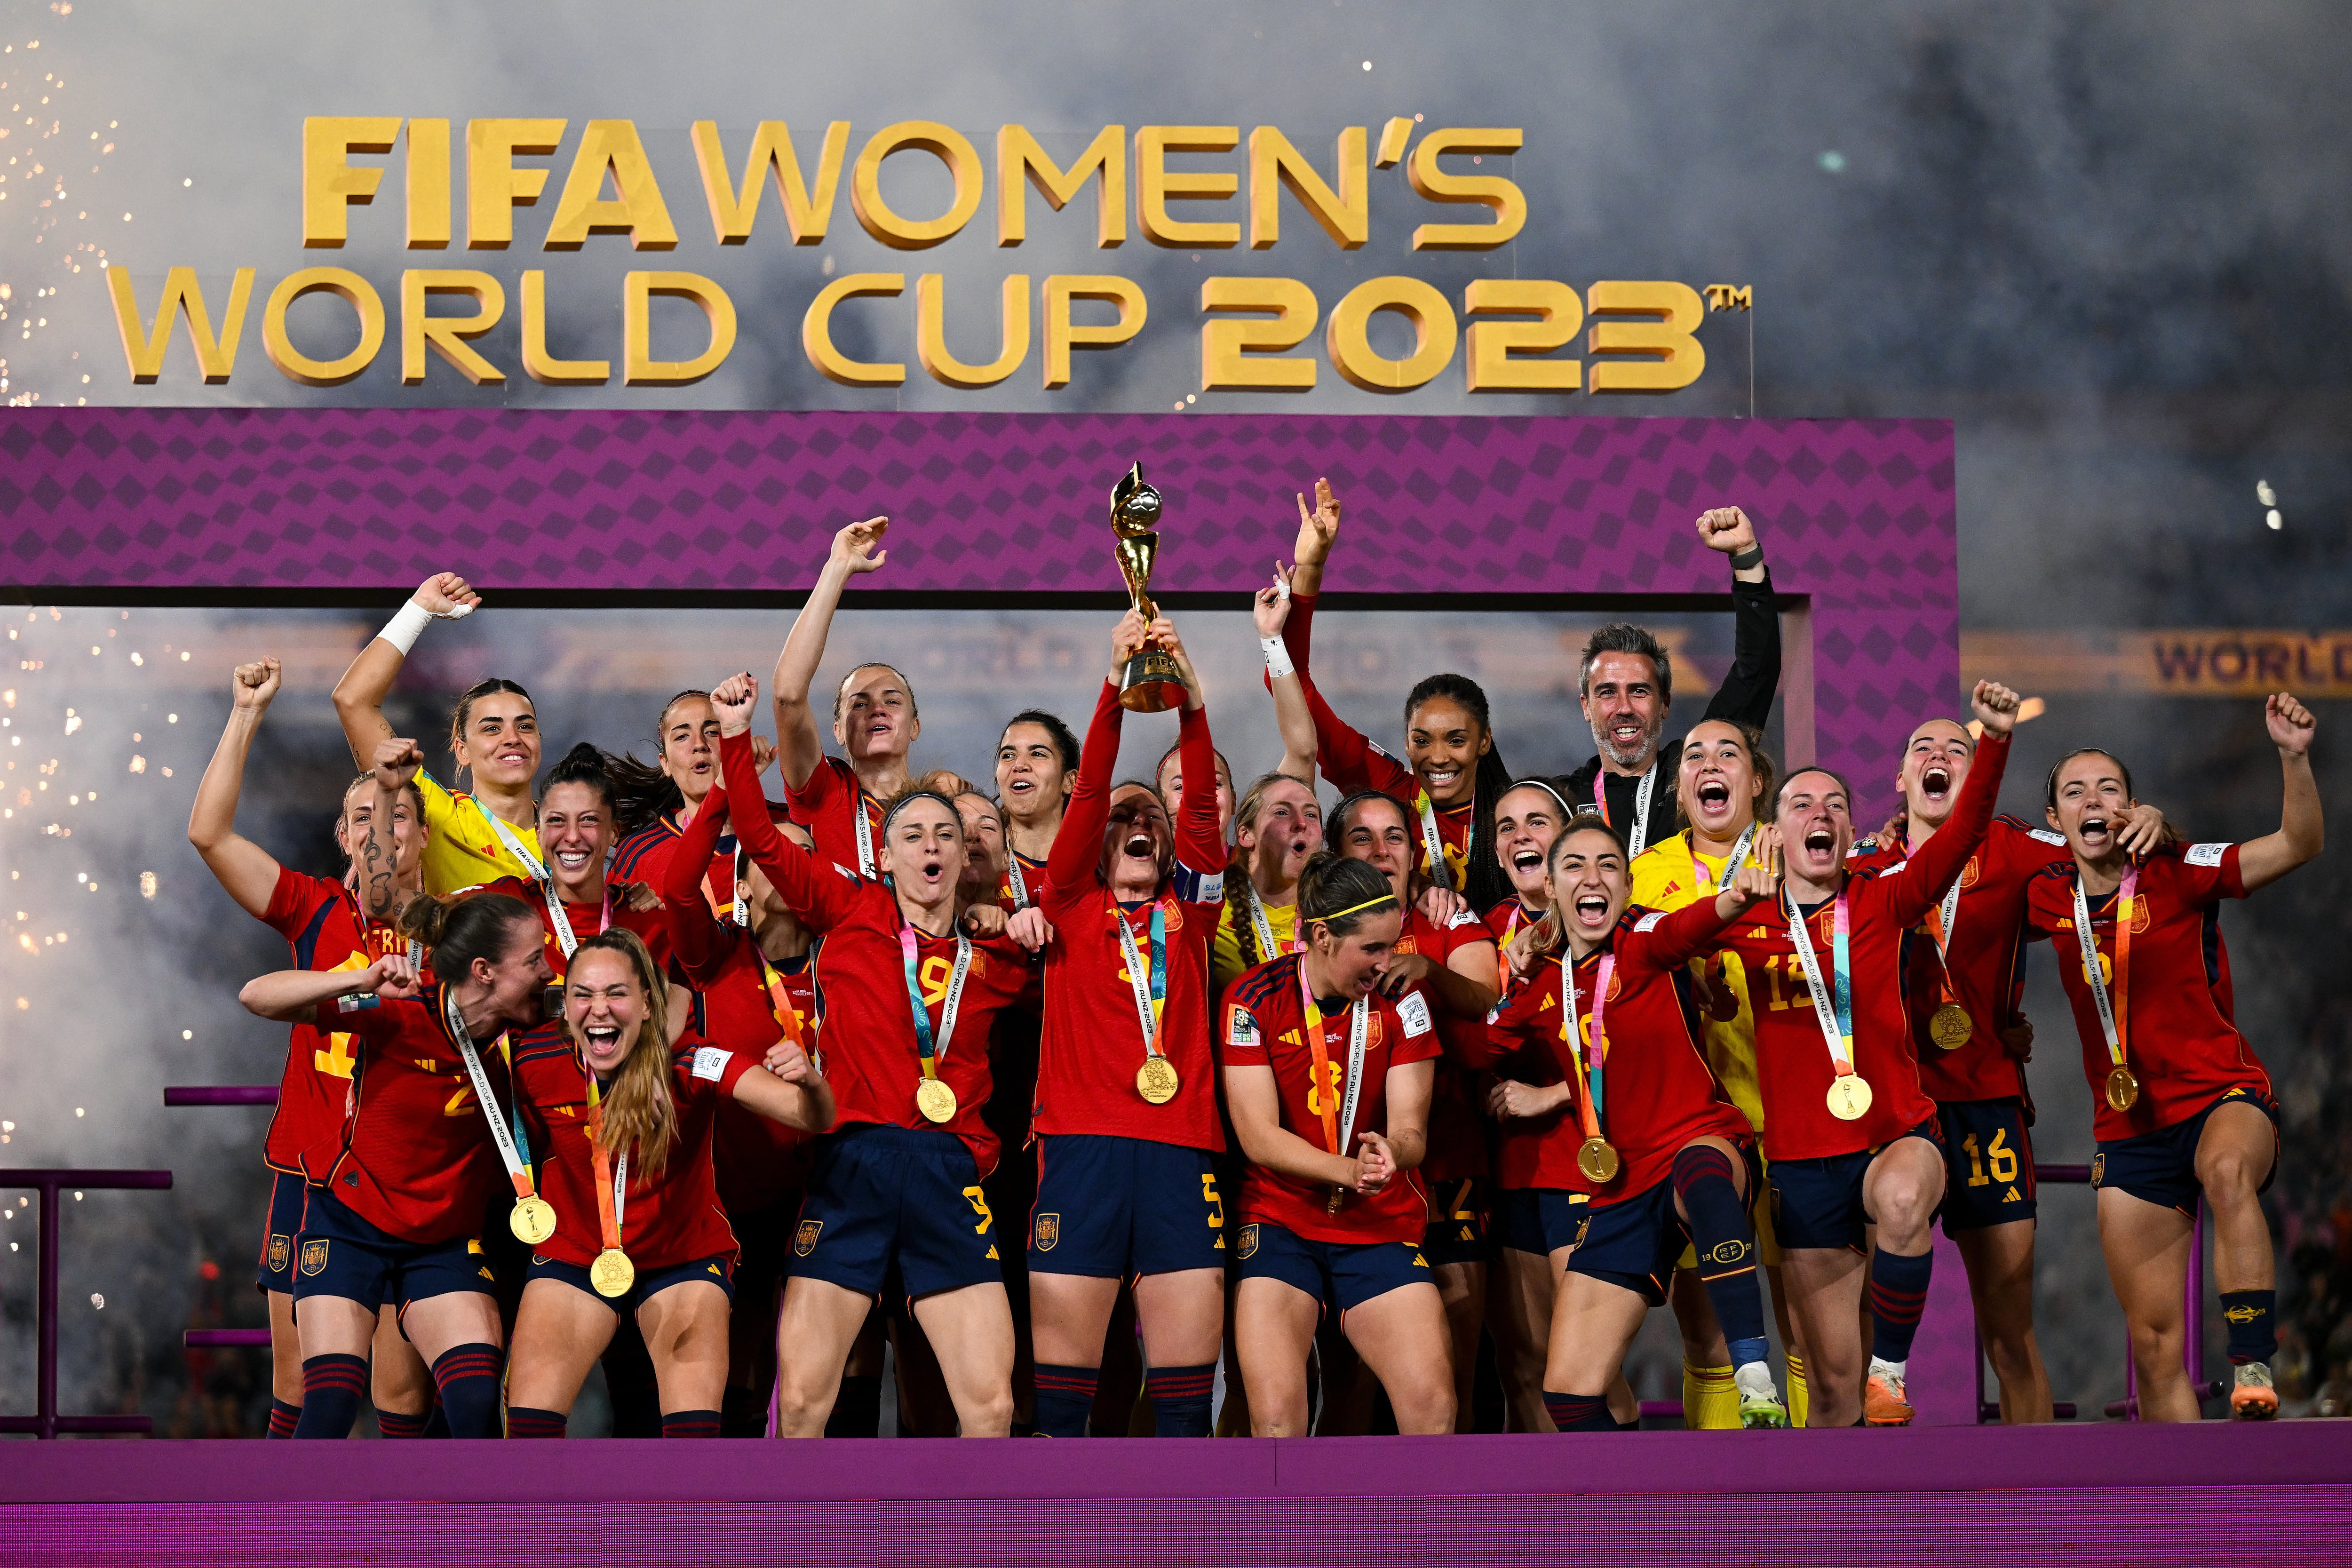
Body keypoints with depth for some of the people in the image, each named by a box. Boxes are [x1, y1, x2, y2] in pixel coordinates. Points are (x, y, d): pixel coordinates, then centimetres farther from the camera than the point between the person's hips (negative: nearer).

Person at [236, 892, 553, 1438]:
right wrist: (360, 981, -41)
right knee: (329, 1411, -13)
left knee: (478, 1409, -15)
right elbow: (257, 997, -28)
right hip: (350, 1226, -3)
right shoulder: (398, 1015, -22)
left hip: (447, 1243, 3)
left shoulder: (519, 1033, -9)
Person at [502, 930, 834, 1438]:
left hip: (685, 1257, -2)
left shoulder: (688, 1061, -24)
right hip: (574, 1257, 2)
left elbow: (812, 1118, -34)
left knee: (694, 1422, -18)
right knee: (530, 1416, -11)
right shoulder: (534, 1062, -17)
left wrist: (809, 1085, -55)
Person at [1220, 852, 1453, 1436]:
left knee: (1433, 1408, -14)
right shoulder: (1254, 999, -6)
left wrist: (1389, 1152, -29)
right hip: (1278, 1223, -2)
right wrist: (1349, 1171, -26)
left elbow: (1411, 1128, -3)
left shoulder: (1401, 1001, 0)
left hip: (1383, 1228, 2)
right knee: (1275, 1417, -18)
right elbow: (1259, 1138, -10)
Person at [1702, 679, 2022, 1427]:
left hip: (1898, 1134, -1)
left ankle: (1892, 1367, -21)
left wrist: (1995, 741, -24)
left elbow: (1965, 831, -9)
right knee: (1830, 1380, 5)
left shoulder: (1881, 902, 2)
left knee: (1902, 1200, -39)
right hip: (1804, 1160, 1)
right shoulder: (1747, 922, 4)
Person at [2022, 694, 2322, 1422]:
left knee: (2227, 1169, -42)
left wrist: (2294, 757, -29)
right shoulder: (2048, 898, 5)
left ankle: (2254, 1367, -46)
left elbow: (2298, 845, -15)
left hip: (2223, 1096, -4)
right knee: (2154, 1344, 3)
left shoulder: (2175, 876, -6)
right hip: (2129, 1130, 5)